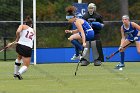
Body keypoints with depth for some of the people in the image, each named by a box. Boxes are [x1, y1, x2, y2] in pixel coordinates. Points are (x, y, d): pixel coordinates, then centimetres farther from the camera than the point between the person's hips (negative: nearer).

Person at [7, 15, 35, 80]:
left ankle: (15, 73, 37)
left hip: (20, 45, -1)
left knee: (19, 58, 32)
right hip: (28, 48, 1)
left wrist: (17, 39, 3)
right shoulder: (33, 31, 23)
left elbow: (18, 31, -16)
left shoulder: (23, 26, 7)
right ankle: (19, 72, -24)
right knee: (26, 66, 6)